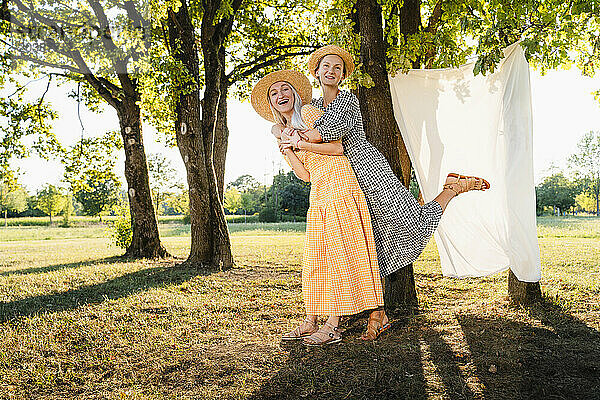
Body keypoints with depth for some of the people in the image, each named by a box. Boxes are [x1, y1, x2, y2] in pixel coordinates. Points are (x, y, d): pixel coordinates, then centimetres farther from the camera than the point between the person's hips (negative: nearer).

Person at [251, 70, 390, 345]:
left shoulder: (308, 113, 0)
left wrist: (302, 144, -12)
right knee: (315, 256, 5)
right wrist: (285, 147, 5)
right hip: (318, 193, 8)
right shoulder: (285, 130, 21)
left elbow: (338, 147, -8)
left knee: (338, 252, -8)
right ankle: (310, 322, 10)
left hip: (338, 184, -8)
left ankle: (333, 325, -7)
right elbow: (305, 174, 12)